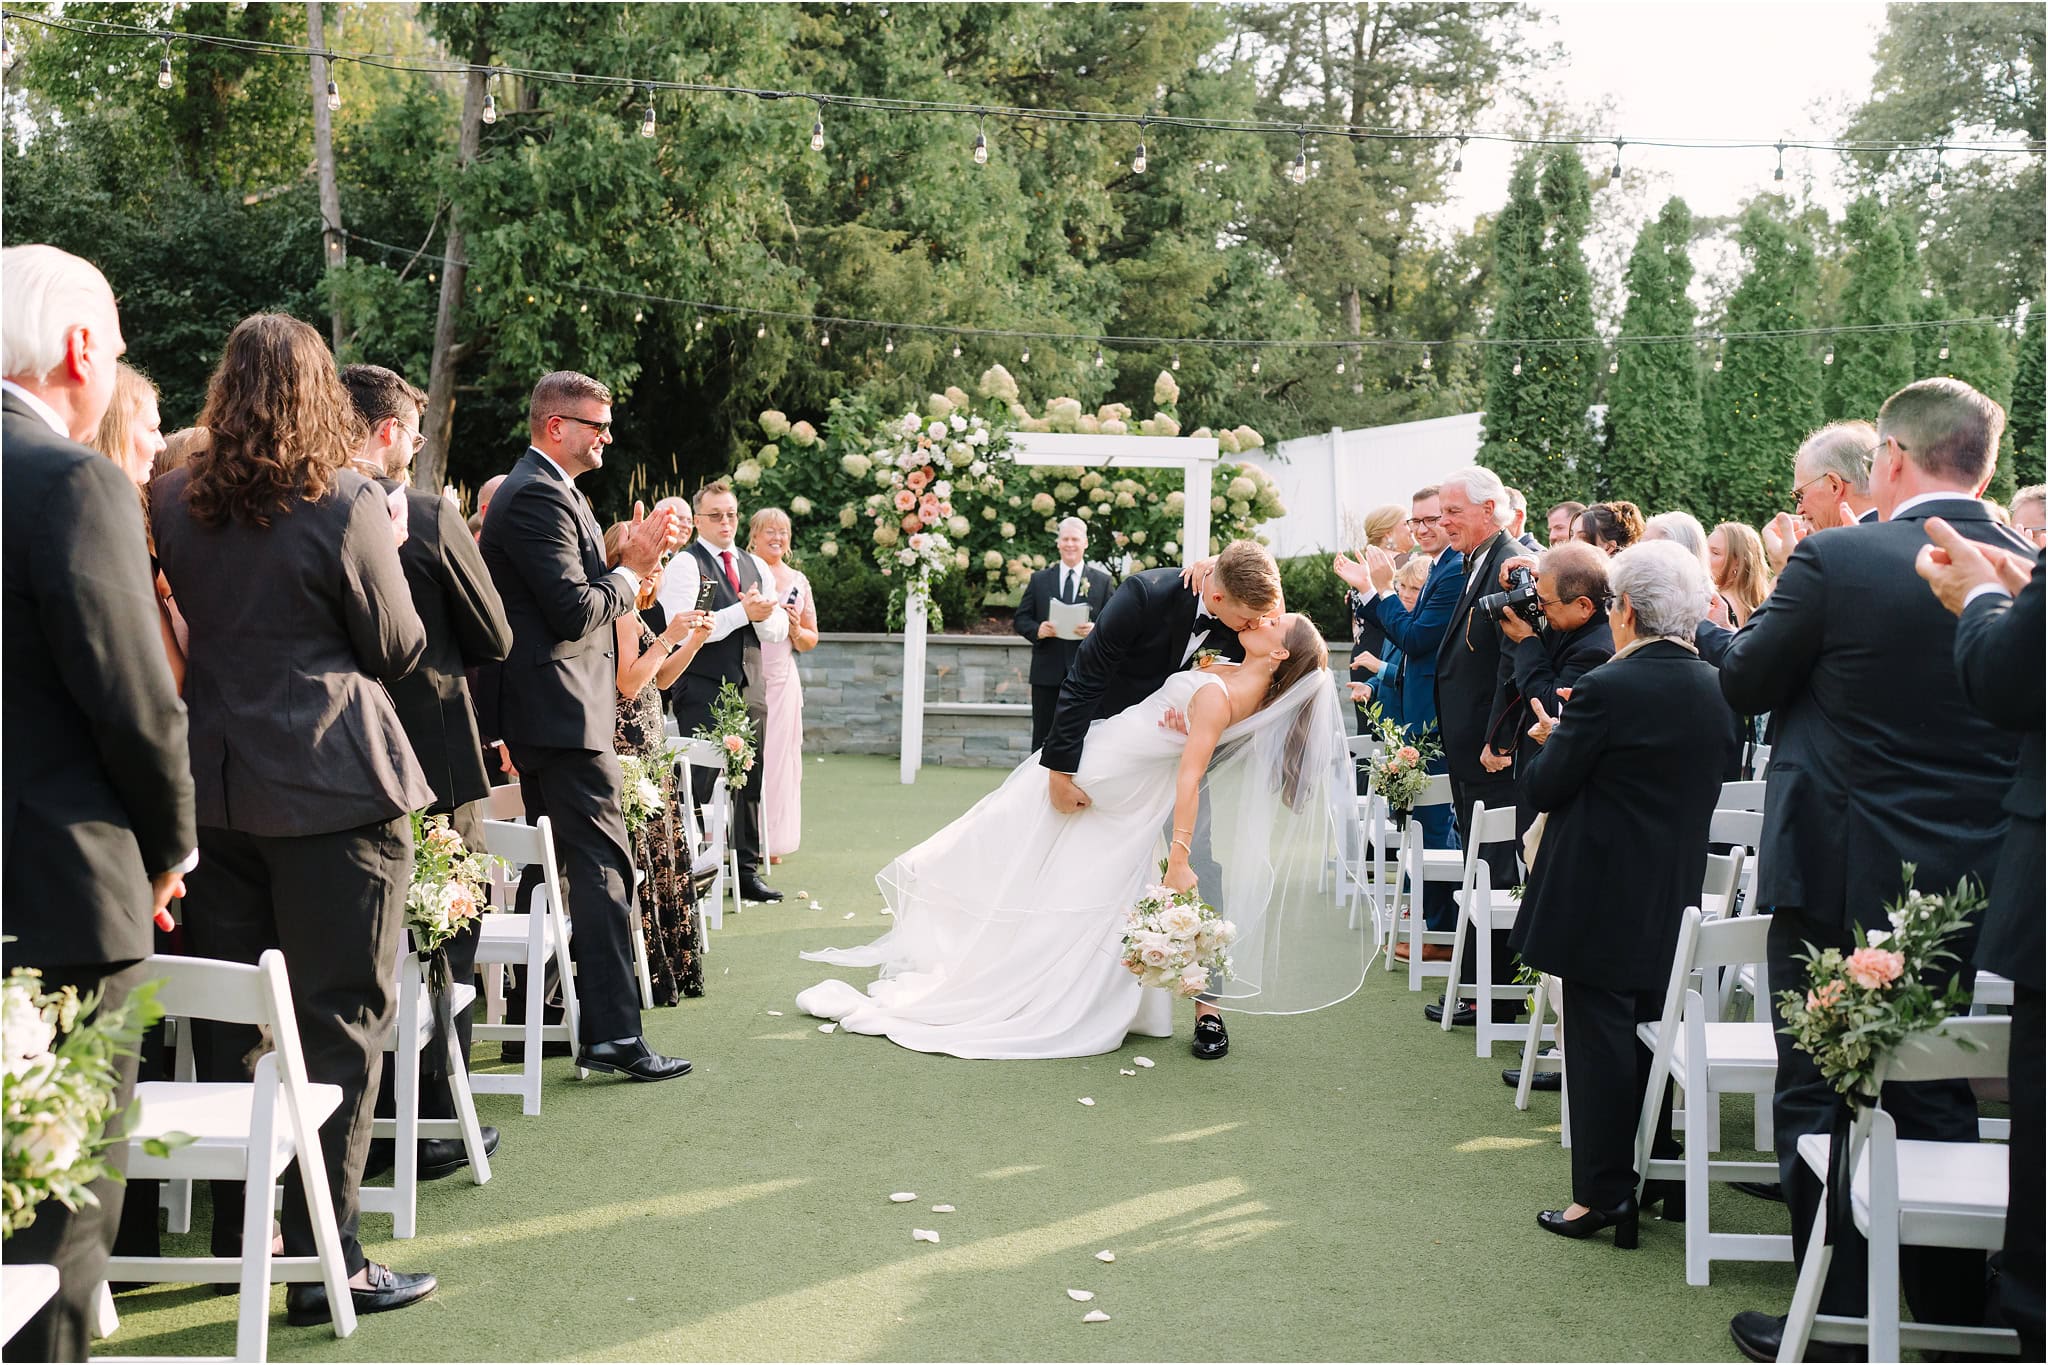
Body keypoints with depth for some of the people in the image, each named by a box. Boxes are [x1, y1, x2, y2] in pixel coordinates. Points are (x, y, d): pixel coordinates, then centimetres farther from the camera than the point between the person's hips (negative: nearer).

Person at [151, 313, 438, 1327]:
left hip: (213, 783, 6)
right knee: (341, 1022, 1)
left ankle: (235, 1234, 28)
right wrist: (387, 554, 10)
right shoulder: (347, 505, -13)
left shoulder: (173, 502, 3)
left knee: (226, 1021, 16)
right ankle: (325, 1262, 4)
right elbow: (397, 649, -4)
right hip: (331, 791, -6)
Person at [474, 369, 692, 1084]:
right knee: (603, 864, -10)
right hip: (563, 709, -11)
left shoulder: (542, 490, 19)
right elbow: (574, 609, -23)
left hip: (541, 710, 11)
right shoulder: (539, 495, -15)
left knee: (549, 858, 17)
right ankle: (613, 1033, -8)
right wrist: (632, 569, -9)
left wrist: (627, 558, 1)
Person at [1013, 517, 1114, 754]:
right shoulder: (1039, 579, 10)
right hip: (1047, 673, 1)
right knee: (1042, 738, 5)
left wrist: (1096, 630, -16)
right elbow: (1020, 620, 9)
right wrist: (1037, 630, -12)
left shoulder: (1102, 581, 7)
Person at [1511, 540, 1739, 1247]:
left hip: (1600, 898, -7)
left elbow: (1544, 787, -15)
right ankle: (1659, 1174, 29)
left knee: (1600, 1038, 1)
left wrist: (1550, 738, 6)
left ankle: (1603, 1195, 6)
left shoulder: (1605, 688, -20)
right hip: (1674, 899, 7)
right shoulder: (1715, 687, 2)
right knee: (1651, 1032, 19)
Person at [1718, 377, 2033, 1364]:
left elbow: (1742, 681, -6)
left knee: (1819, 1100, 8)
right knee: (1938, 1105, 18)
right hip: (1972, 887, 5)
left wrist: (1786, 602, 11)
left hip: (1838, 883, -5)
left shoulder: (1836, 561, -16)